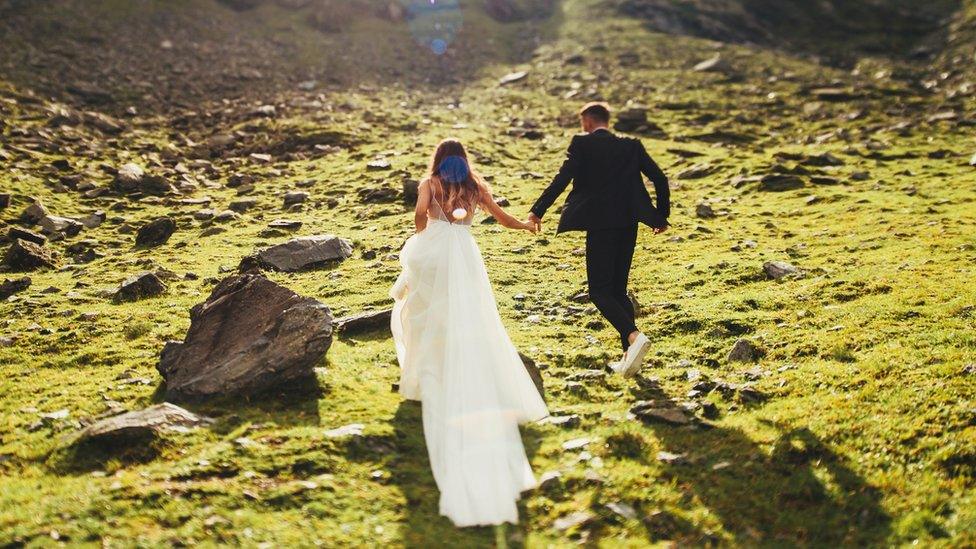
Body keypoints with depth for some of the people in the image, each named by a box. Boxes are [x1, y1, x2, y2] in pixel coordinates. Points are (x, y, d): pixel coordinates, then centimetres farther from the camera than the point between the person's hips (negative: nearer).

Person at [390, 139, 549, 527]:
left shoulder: (429, 183, 8)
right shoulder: (476, 186, 14)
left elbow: (420, 213, -9)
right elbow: (503, 218, 14)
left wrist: (421, 235, 9)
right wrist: (527, 225, 29)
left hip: (433, 249, -1)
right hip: (464, 253, 1)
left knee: (420, 312, 18)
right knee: (472, 324, 3)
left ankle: (420, 378, 23)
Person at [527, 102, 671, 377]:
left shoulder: (582, 144, -1)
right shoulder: (632, 145, 13)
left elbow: (563, 178, -13)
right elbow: (660, 178, 9)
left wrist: (538, 211, -11)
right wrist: (662, 216, 19)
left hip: (600, 225, -5)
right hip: (628, 224, 6)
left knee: (599, 291, -1)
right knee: (619, 289, 15)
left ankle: (634, 336, -24)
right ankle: (629, 355, 12)